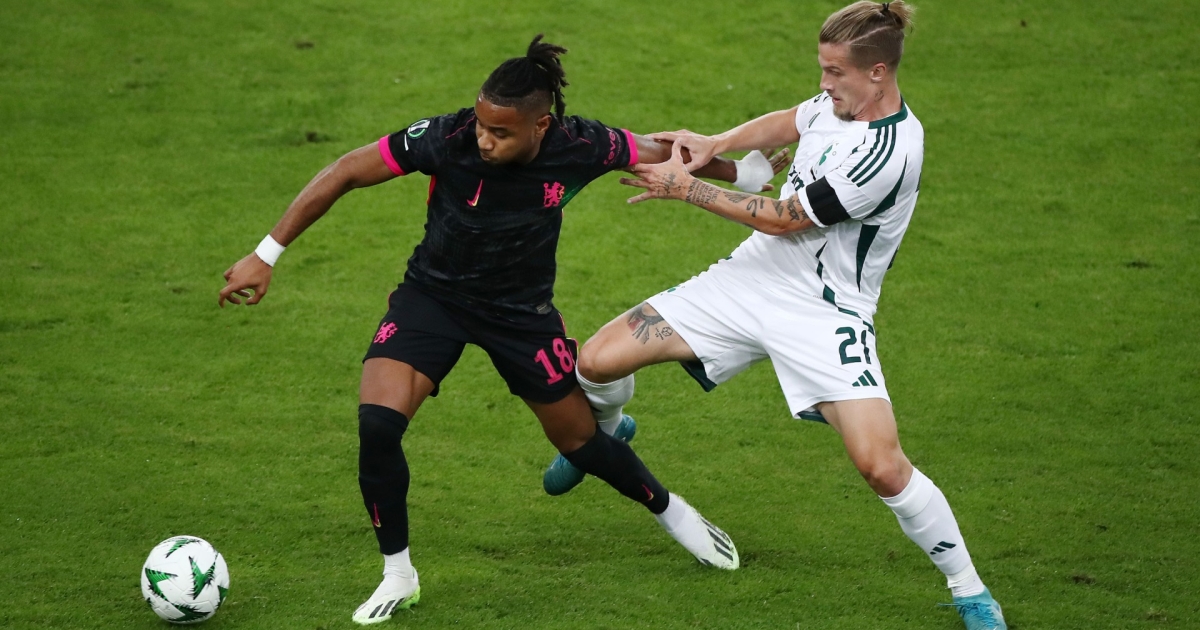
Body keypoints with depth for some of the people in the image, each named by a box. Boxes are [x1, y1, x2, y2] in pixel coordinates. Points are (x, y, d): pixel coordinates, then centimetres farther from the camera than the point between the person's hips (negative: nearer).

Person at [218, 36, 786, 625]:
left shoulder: (579, 148, -25)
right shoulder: (445, 138, -30)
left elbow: (663, 154, -5)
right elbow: (344, 174, -21)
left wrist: (745, 173, 10)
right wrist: (265, 255, -21)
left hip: (523, 310, 1)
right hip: (433, 297, -1)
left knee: (577, 438, 14)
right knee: (377, 423, -21)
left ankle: (672, 511, 45)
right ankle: (398, 576, -2)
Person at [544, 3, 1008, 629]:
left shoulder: (889, 152, -26)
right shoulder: (840, 103, -1)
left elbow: (782, 219, -20)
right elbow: (783, 124, 23)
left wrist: (686, 187, -12)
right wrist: (714, 144, 4)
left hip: (825, 312, -7)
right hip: (749, 279, 7)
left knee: (880, 465, -22)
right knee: (597, 362, -2)